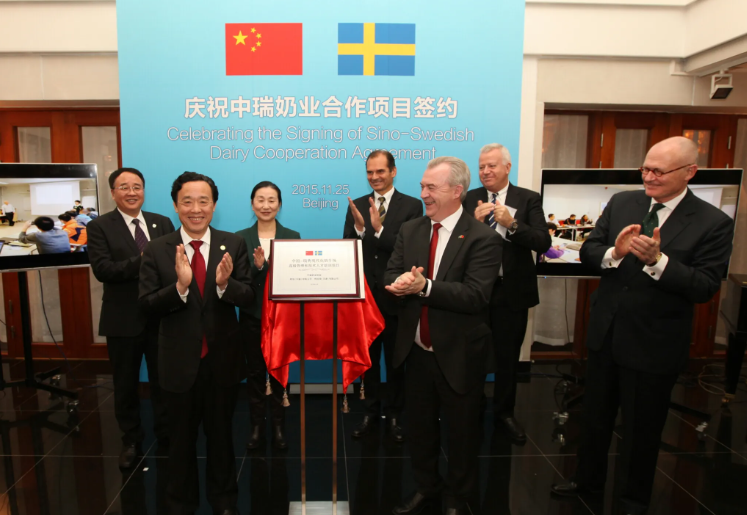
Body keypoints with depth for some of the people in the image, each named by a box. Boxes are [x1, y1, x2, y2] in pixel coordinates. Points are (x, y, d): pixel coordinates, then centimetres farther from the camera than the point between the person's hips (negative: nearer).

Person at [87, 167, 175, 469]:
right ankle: (131, 441, 33)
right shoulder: (99, 227, -3)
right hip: (123, 319, -2)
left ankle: (166, 433, 34)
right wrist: (142, 261, -27)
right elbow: (103, 270, -16)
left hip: (162, 316, 2)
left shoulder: (163, 223, 5)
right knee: (126, 385, 14)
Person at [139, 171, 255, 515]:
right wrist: (180, 285, -29)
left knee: (221, 435, 20)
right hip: (179, 362, 0)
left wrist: (224, 283, -31)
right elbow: (146, 304, -12)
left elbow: (249, 298, -10)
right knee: (181, 439, 20)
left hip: (223, 360, 0)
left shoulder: (233, 245, -6)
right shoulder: (157, 250, -6)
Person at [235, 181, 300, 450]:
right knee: (255, 372, 9)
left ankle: (279, 426, 21)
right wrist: (256, 266, -23)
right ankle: (256, 426, 23)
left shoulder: (292, 236, 2)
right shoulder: (240, 238, 2)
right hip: (252, 316, 1)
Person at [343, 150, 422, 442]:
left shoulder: (412, 206, -5)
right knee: (368, 359, 16)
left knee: (396, 360, 12)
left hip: (395, 297, -3)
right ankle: (371, 412, 33)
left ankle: (394, 415, 29)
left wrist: (379, 229, -29)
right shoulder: (356, 206, 4)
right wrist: (358, 228, -23)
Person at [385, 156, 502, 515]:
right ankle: (426, 486, 45)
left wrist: (424, 286, -32)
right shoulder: (409, 230, 4)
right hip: (417, 351, 5)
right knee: (420, 425, 21)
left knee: (462, 431, 15)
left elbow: (476, 296, -24)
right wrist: (402, 281, -25)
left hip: (459, 355, -4)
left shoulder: (482, 238, -15)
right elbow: (391, 277, -1)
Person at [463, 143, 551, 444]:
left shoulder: (529, 200, -2)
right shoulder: (468, 200, 2)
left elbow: (543, 243, -13)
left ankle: (504, 414, 33)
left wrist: (512, 224, -27)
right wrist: (474, 222, -22)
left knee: (508, 356, 13)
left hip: (512, 291, 0)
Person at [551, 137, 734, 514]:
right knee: (595, 415, 21)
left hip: (654, 342, -3)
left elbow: (705, 287, -16)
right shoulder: (621, 203, 0)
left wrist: (657, 260, -29)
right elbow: (588, 252, -1)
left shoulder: (713, 223, -11)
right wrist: (614, 252, -22)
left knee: (641, 428, 15)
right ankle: (588, 478, 46)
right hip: (606, 332, 4)